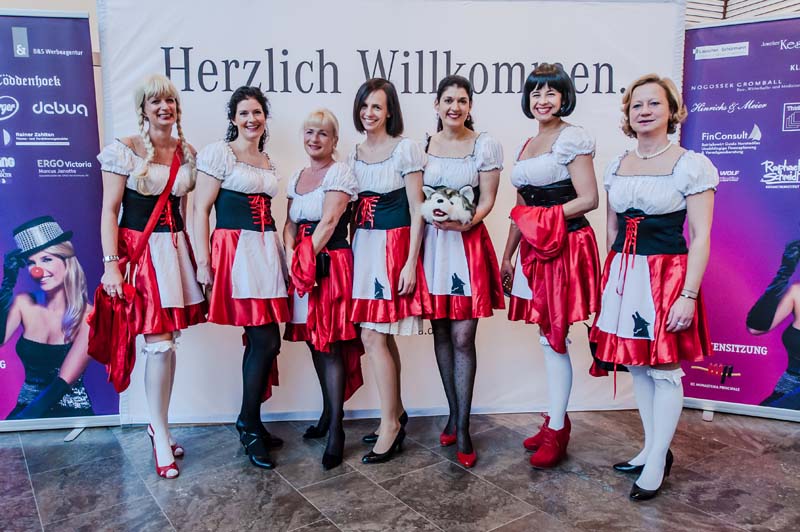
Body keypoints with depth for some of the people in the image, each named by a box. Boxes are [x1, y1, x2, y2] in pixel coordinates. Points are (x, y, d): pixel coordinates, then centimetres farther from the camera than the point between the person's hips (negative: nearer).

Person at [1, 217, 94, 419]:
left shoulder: (88, 315, -10)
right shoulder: (23, 304, 3)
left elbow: (64, 381, -13)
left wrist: (20, 421, -23)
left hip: (71, 413, -3)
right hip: (27, 409, 3)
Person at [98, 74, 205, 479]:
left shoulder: (187, 152, 10)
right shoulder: (124, 150, -4)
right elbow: (109, 210, -6)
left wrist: (196, 256, 10)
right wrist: (111, 264, -14)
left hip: (176, 248, 5)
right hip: (139, 248, -4)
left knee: (166, 341, 9)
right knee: (160, 345, -6)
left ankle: (159, 425, 25)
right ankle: (160, 436, 11)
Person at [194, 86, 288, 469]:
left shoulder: (268, 162, 18)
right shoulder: (219, 153, -2)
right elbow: (201, 209, -7)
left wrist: (280, 252, 15)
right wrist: (203, 261, -14)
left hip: (267, 251, 7)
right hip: (235, 250, -7)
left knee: (260, 341, 8)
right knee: (267, 340, -9)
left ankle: (251, 423, 21)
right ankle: (248, 423, 9)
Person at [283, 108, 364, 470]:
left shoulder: (340, 172, -4)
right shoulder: (297, 177, 18)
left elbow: (329, 221, -13)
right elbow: (290, 224, 12)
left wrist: (308, 257, -16)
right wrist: (292, 256, -6)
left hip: (332, 263, -7)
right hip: (301, 266, 7)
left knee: (330, 345, -7)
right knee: (314, 342, 11)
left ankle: (336, 429, 0)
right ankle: (328, 412, 26)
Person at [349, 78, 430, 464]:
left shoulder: (405, 149, -5)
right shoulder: (355, 153, 13)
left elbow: (416, 210, -9)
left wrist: (410, 263, -14)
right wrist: (351, 249, 9)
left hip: (394, 245, -6)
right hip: (363, 245, 6)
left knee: (372, 336, -9)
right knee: (383, 337, 11)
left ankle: (389, 422, 5)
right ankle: (396, 413, 25)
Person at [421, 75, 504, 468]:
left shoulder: (486, 145, 2)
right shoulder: (422, 145, 9)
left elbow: (487, 199, -1)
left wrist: (465, 222, -18)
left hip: (468, 243, -3)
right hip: (431, 243, 3)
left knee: (463, 337, -4)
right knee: (441, 334, 9)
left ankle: (463, 428, 7)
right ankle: (454, 414, 25)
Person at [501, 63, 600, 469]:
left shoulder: (573, 138, -6)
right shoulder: (525, 146, 17)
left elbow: (589, 199, -12)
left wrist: (545, 217, -17)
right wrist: (507, 256, 17)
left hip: (567, 245, -7)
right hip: (535, 251, 8)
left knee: (553, 339, -4)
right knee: (547, 336, 12)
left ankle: (557, 431, 10)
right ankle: (555, 420, 24)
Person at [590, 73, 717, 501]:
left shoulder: (691, 165, -6)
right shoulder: (616, 167, 10)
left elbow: (701, 237, -9)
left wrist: (688, 295, -15)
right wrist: (611, 277, 14)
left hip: (667, 274, -5)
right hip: (622, 274, 6)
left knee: (664, 368, 1)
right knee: (636, 364, 12)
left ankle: (658, 462, 16)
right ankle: (651, 448, 28)